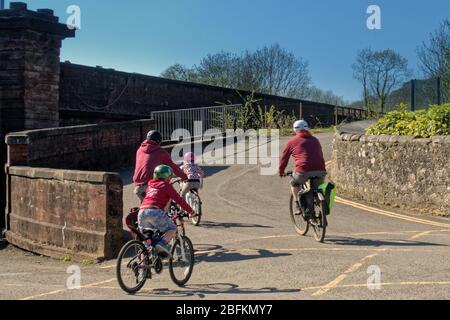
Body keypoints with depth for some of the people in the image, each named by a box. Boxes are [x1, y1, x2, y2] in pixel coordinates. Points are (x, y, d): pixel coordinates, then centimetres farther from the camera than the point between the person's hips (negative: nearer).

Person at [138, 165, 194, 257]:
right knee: (172, 229, 9)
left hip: (141, 212, 6)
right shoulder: (166, 186, 12)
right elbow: (179, 200, 10)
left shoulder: (150, 185, 29)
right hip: (155, 211, -6)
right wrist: (190, 211, 20)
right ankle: (162, 243, -14)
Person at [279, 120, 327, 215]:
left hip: (303, 171, -3)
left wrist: (281, 172, 36)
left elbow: (284, 158, 20)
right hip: (320, 171, 3)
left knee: (295, 184, 27)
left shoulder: (292, 141, 14)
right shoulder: (315, 140, 25)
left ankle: (298, 206, 18)